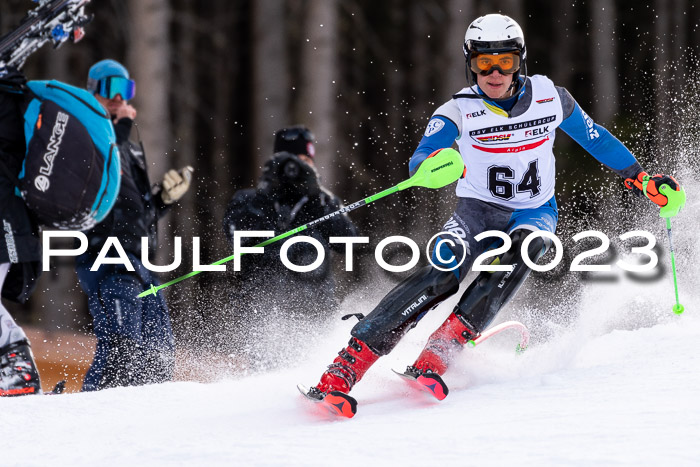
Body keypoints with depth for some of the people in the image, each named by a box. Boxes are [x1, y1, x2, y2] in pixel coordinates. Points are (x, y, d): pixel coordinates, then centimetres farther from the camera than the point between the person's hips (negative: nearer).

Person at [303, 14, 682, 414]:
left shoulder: (550, 97, -7)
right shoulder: (459, 111, -13)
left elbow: (595, 138, 10)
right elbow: (417, 163, -26)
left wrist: (643, 179, 16)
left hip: (535, 212, 2)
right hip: (478, 210, -2)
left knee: (522, 250, -34)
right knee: (443, 274, -29)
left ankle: (438, 354, -39)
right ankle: (348, 365, -34)